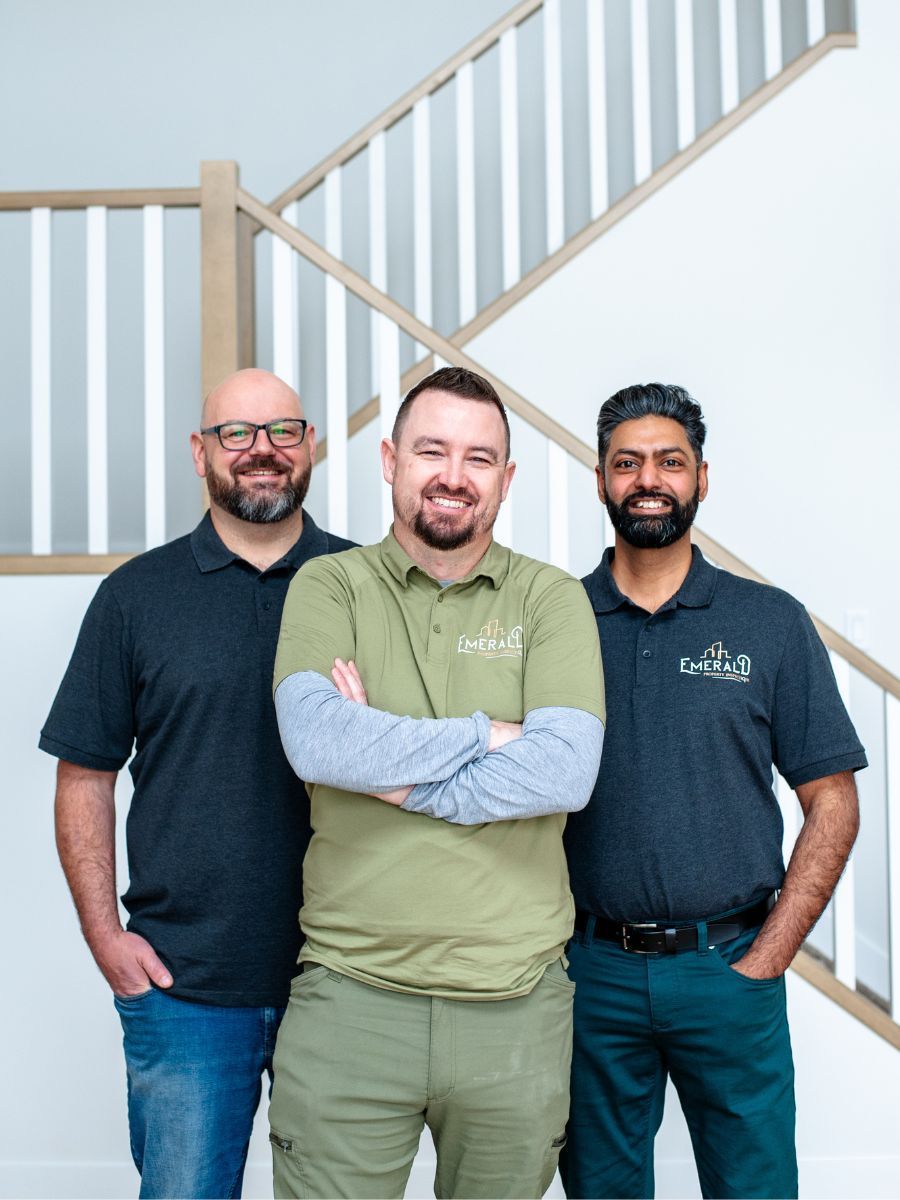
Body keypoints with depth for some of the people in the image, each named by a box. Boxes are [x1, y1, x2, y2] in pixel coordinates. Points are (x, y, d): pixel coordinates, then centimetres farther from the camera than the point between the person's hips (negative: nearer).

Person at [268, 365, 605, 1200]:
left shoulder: (551, 598, 3)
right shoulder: (329, 586, 2)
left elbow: (567, 771, -12)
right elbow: (315, 740, -16)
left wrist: (395, 773, -12)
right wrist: (487, 735, -11)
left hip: (516, 1005, 1)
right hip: (349, 996, -1)